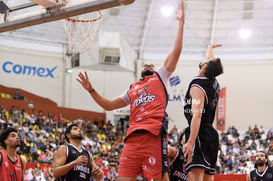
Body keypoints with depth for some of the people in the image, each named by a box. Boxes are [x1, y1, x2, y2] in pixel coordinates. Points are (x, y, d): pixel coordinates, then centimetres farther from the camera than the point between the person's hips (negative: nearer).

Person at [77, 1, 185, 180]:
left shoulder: (160, 77, 20)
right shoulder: (132, 89, 33)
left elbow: (176, 52, 10)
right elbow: (109, 105, 34)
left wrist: (181, 23, 8)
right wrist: (91, 90, 24)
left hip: (153, 133, -5)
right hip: (133, 136, 5)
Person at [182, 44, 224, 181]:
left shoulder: (197, 87, -12)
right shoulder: (214, 83, 13)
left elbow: (197, 114, -25)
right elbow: (210, 61, 35)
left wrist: (190, 142, -33)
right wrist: (210, 48, 57)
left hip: (200, 135, -9)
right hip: (211, 134, 9)